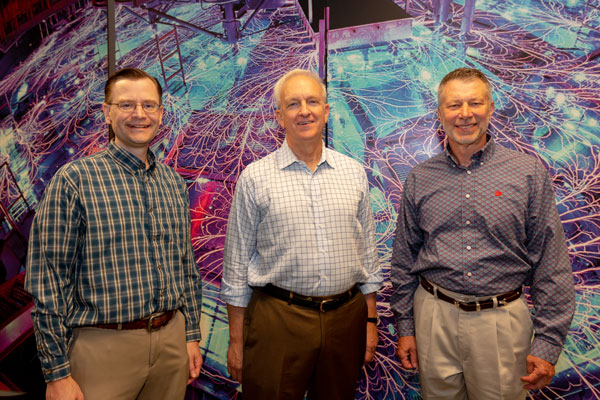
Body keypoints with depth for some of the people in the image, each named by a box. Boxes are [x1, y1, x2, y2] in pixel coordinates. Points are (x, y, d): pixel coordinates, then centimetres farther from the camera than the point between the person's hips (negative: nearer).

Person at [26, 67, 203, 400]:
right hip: (104, 347, -4)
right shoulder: (74, 180, -9)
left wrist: (191, 335, 10)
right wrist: (58, 373, -9)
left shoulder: (173, 182, 6)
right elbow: (48, 280, -10)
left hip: (173, 340, 5)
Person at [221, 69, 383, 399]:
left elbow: (367, 252, 11)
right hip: (278, 319, -2)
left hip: (346, 318, 3)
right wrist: (236, 340, -1)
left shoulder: (354, 173, 6)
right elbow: (236, 265, -1)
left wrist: (370, 321, 9)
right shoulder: (255, 178, -3)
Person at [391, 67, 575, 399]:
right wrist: (405, 327, 6)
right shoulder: (419, 179, 2)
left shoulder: (529, 172, -4)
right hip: (434, 317, 2)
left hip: (501, 320, -1)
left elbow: (552, 264, -4)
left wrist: (548, 342, -6)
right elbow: (404, 259, 7)